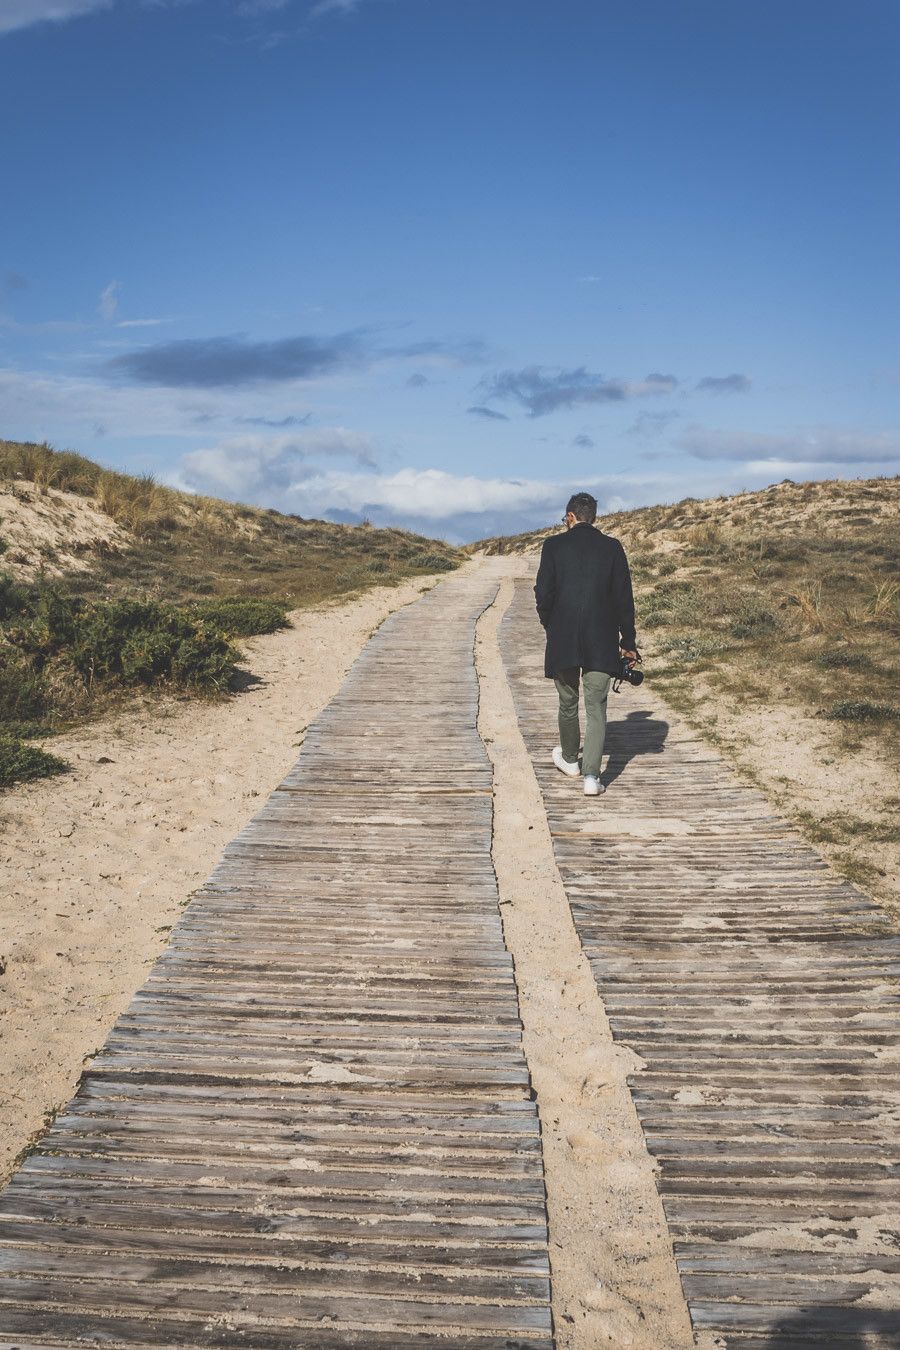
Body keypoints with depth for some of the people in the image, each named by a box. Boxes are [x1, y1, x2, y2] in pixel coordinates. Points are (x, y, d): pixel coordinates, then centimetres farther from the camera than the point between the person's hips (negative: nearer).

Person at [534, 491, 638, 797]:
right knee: (596, 707, 2)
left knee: (568, 703, 17)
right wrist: (628, 640, 7)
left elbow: (543, 592, -4)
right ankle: (591, 775, -7)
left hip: (562, 639, 0)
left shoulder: (554, 545, -2)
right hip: (602, 642, 0)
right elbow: (623, 597, 0)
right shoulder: (612, 547, 1)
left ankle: (569, 759, 38)